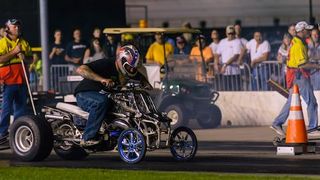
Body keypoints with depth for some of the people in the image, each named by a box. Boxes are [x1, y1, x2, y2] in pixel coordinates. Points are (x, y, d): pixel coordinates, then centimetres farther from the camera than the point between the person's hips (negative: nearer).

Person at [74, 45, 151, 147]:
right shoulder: (106, 65, -23)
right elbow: (80, 70, -34)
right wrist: (102, 79, -43)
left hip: (103, 95, 8)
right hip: (84, 93, -7)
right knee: (102, 101, -38)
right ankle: (87, 138, -35)